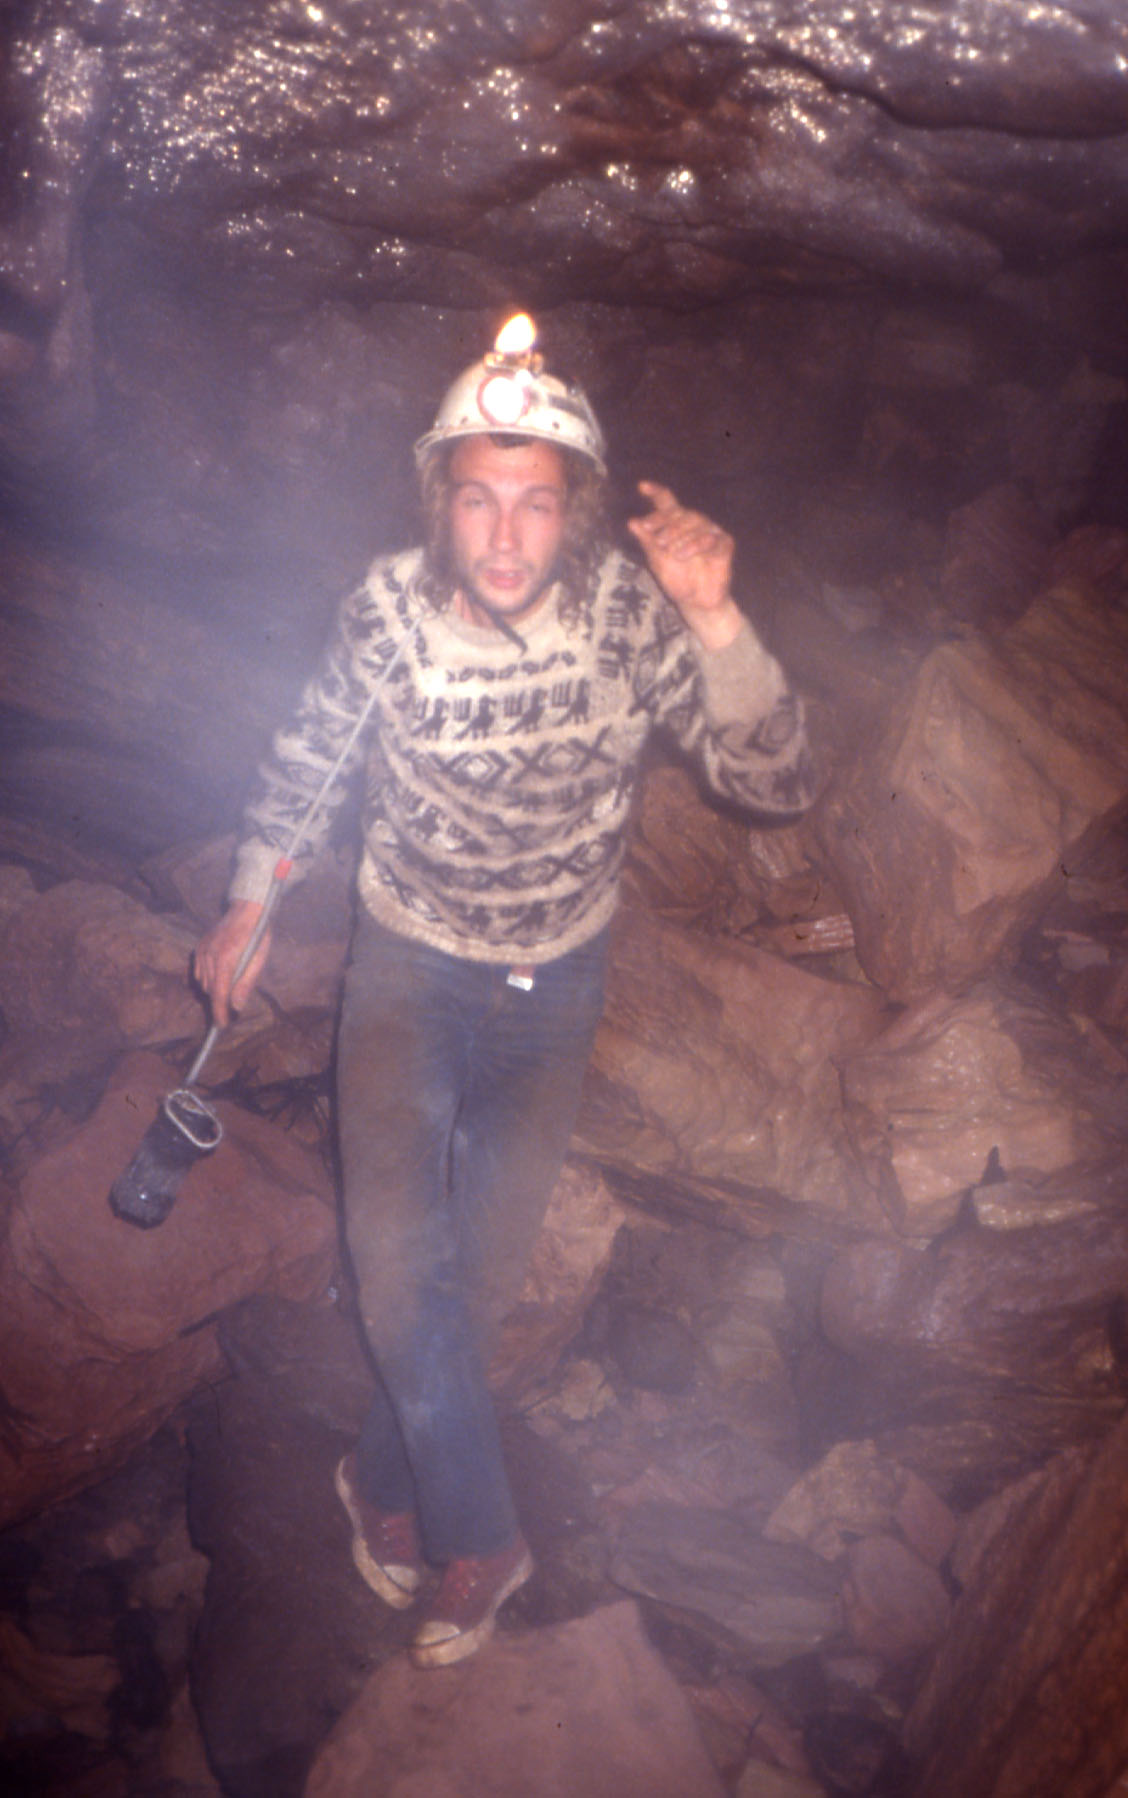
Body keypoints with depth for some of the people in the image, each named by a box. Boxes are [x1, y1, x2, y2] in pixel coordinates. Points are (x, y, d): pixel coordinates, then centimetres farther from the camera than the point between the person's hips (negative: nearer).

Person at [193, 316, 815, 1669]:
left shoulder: (629, 615, -23)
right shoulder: (387, 609, -20)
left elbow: (773, 783, -29)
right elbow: (311, 752, 0)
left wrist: (716, 623, -41)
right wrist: (252, 897, 2)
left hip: (555, 976, 1)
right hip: (408, 959, 0)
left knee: (485, 1261, 12)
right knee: (395, 1243, -13)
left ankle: (386, 1480, 38)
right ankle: (476, 1537, 9)